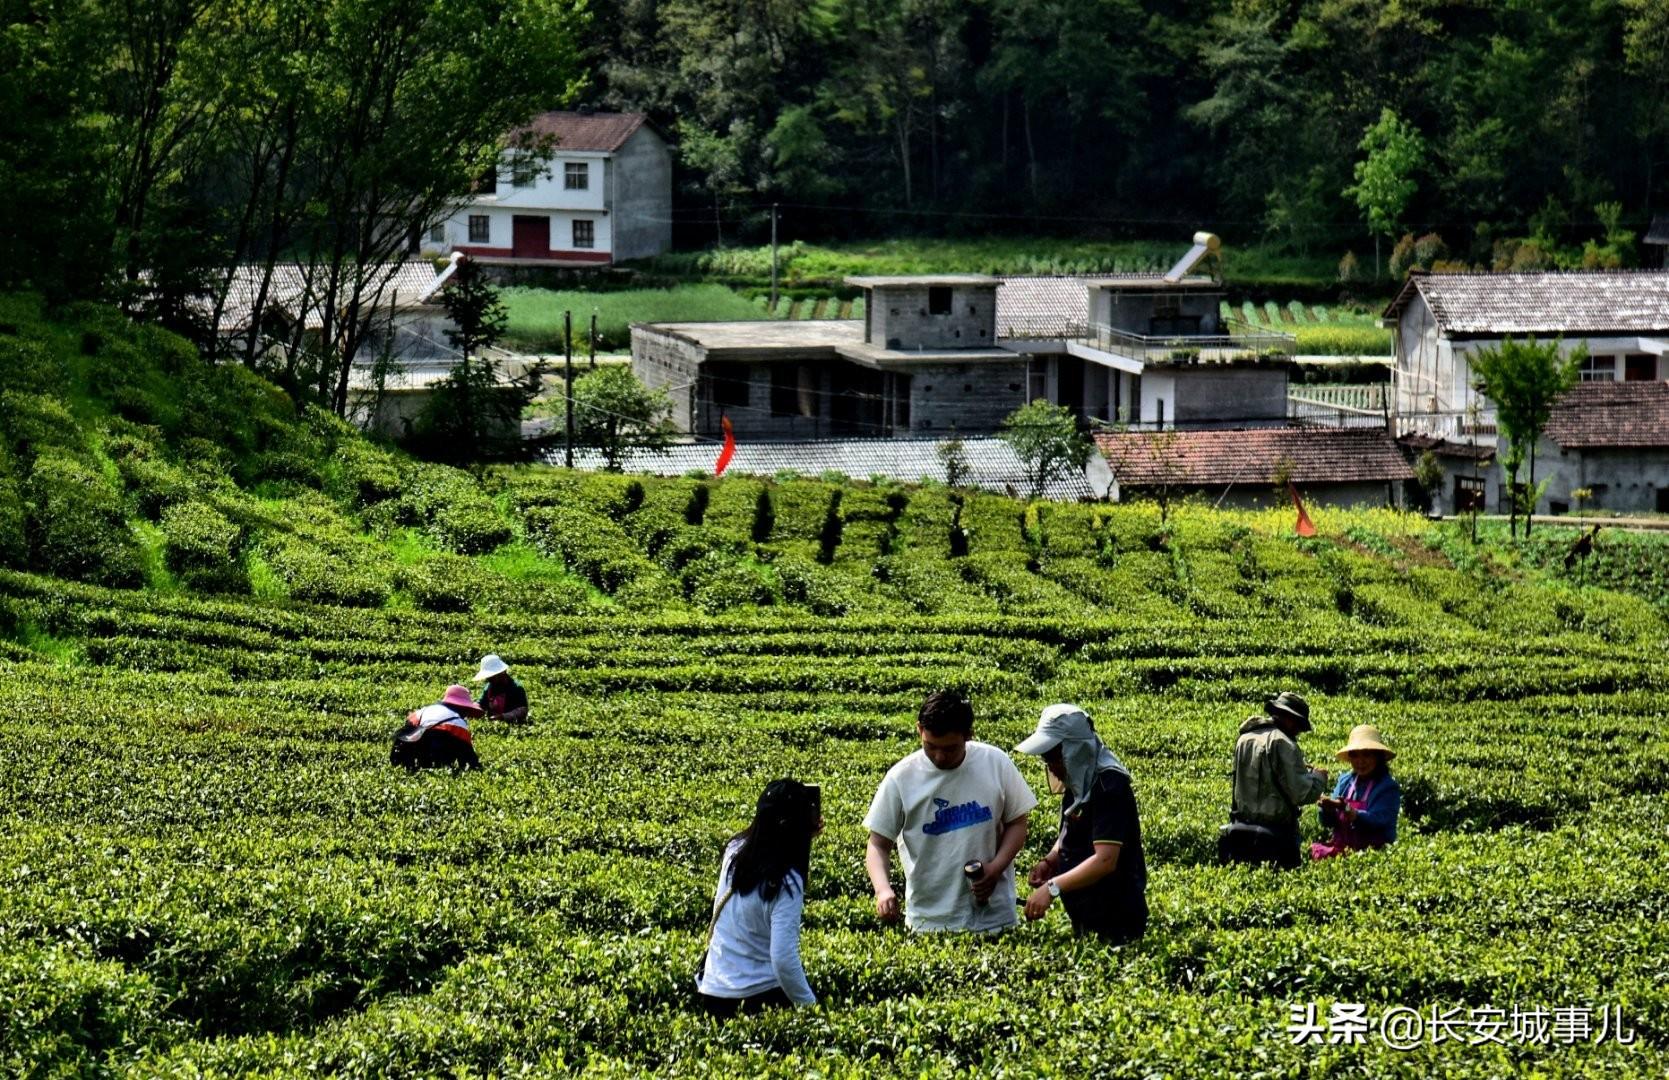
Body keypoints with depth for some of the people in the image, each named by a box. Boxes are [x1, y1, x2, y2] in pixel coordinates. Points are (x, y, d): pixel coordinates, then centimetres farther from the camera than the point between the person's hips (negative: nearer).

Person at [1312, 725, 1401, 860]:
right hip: (1340, 848, 5)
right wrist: (1328, 808, -12)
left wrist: (1345, 808, -28)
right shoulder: (1345, 781, 11)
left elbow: (1375, 820, -15)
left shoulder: (1388, 787, -2)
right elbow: (1328, 822, 11)